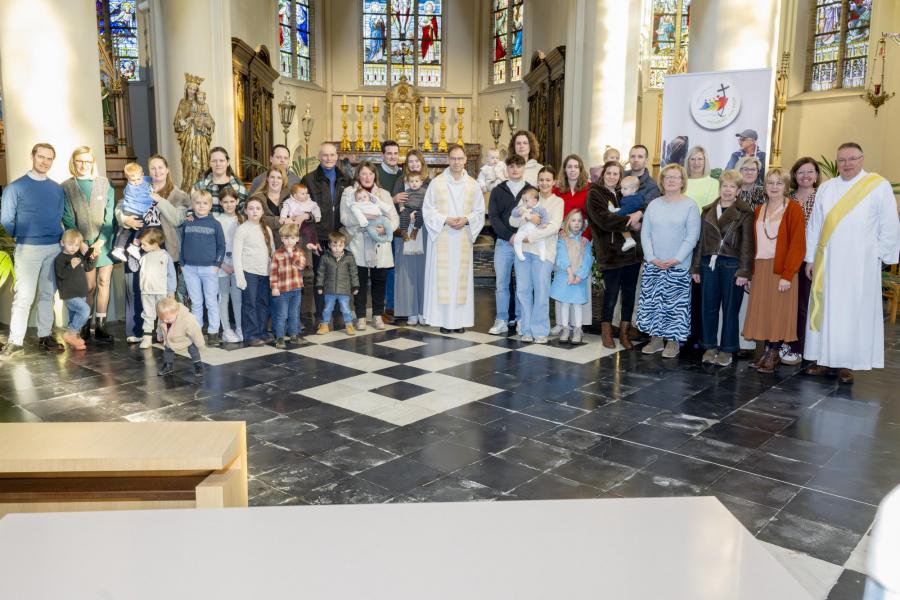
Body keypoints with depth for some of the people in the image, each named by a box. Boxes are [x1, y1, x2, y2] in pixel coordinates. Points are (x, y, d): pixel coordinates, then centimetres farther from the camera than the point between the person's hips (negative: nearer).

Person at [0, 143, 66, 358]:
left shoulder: (57, 189, 11)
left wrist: (62, 239, 6)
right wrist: (22, 237, 5)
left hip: (54, 248, 4)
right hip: (28, 248, -4)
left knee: (48, 294, 9)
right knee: (23, 296, -6)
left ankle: (45, 336, 17)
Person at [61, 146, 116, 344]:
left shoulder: (104, 183, 3)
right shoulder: (66, 187, 3)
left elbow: (110, 215, -1)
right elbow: (68, 220, 0)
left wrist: (100, 242, -10)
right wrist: (81, 244, -9)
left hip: (105, 242, 0)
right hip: (83, 243, 0)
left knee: (103, 282, -1)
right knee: (90, 285, -1)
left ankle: (100, 325, 5)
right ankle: (85, 326, 14)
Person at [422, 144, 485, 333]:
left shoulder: (473, 184, 7)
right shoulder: (437, 183, 1)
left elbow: (479, 211, 9)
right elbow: (428, 210, 0)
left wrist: (466, 220, -10)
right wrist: (445, 220, -13)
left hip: (463, 238, 2)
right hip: (441, 237, -2)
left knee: (461, 276, 3)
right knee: (442, 277, -3)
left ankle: (460, 319, 8)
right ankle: (444, 319, 3)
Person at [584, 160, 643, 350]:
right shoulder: (595, 194, 1)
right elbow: (604, 220, -14)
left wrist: (639, 214, -11)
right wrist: (630, 223, -13)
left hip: (632, 251, 5)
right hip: (610, 253, -5)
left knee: (629, 292, 7)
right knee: (612, 293, -2)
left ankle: (624, 332, 19)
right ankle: (606, 332, 15)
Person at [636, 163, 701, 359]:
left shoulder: (689, 205, -2)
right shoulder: (654, 205, 9)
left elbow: (692, 236, -8)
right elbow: (645, 233, 5)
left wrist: (675, 260, -14)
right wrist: (652, 258, -7)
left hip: (679, 266, -3)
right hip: (653, 264, 4)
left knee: (675, 303, 0)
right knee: (652, 301, 6)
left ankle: (673, 342, 11)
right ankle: (656, 339, 17)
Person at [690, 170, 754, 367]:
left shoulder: (745, 213, -1)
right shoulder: (707, 211, 11)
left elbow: (747, 243, -5)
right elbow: (700, 240, 12)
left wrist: (744, 271, -11)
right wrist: (695, 267, 8)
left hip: (731, 265, -4)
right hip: (709, 264, 4)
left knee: (730, 308, 3)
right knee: (708, 307, 6)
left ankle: (727, 350, 13)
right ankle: (709, 346, 18)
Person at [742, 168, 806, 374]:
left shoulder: (793, 209, -5)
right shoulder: (759, 210, 13)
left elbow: (797, 243, -11)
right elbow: (753, 242, 12)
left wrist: (788, 274, -16)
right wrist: (750, 270, 5)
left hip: (780, 269, -5)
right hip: (760, 268, 5)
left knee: (778, 311, 0)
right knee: (762, 311, 6)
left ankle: (774, 354, 10)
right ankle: (769, 351, 17)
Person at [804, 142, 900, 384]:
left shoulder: (879, 186, -2)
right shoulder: (826, 188, 8)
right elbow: (814, 225, 9)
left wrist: (879, 255, -1)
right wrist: (810, 258, 6)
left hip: (860, 264, -3)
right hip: (827, 262, 3)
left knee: (853, 311, 1)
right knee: (825, 309, 5)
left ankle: (847, 363, 8)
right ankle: (825, 359, 12)